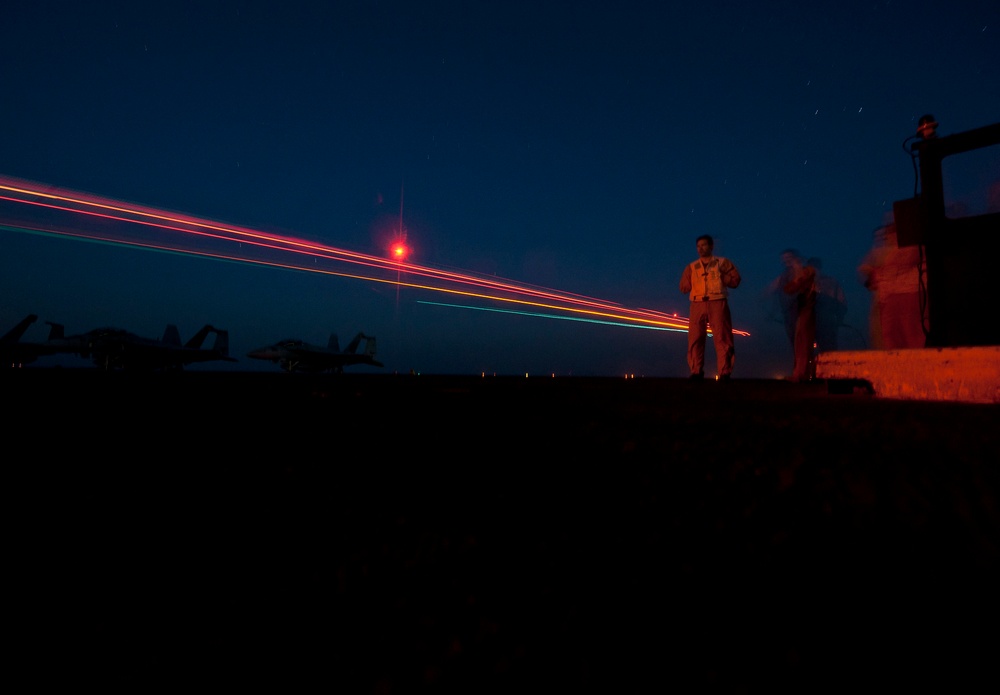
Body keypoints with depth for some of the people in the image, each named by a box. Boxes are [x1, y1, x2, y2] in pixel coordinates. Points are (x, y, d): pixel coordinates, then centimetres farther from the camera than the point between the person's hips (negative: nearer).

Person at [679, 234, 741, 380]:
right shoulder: (691, 267, 18)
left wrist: (719, 277, -6)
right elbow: (683, 288, 13)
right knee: (695, 338, -5)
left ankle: (725, 373, -6)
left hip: (717, 303, -2)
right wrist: (694, 280, -2)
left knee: (722, 338, -7)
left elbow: (735, 280, 5)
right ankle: (696, 372, -1)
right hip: (698, 304, 2)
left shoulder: (723, 262, 12)